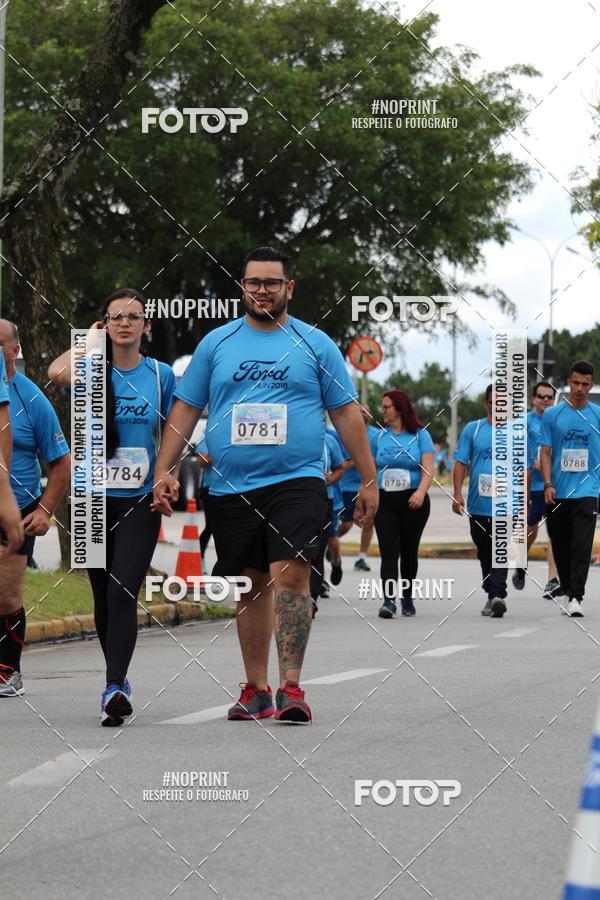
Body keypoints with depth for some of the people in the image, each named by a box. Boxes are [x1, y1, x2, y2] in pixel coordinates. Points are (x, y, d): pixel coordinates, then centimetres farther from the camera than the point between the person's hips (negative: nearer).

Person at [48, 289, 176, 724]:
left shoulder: (161, 375, 3)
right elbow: (58, 373, -22)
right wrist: (91, 341, -6)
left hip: (140, 502, -2)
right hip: (95, 498, 2)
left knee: (122, 592, -17)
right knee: (104, 597, 11)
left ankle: (114, 689, -25)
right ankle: (119, 679, 28)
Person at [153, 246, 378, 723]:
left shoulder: (316, 344, 5)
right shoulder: (215, 343, 10)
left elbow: (347, 413, 7)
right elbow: (186, 409, 12)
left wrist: (369, 480, 4)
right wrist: (164, 470, 3)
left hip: (297, 482, -3)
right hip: (232, 488, 3)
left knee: (290, 575, -18)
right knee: (250, 587, 8)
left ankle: (291, 686, -19)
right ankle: (255, 690, 17)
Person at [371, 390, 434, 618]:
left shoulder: (420, 435, 1)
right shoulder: (379, 437, 9)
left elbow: (428, 469, -7)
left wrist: (420, 492, -24)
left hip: (413, 502, -1)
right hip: (385, 501, 1)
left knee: (409, 551, 9)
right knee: (389, 551, -11)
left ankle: (408, 598, 23)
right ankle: (389, 600, -19)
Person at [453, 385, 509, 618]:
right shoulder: (472, 429, 7)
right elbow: (460, 463, 5)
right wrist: (458, 493, -6)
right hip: (478, 504, 2)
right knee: (484, 552, 12)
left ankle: (497, 594, -24)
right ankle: (492, 595, 24)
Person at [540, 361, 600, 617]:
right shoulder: (552, 415, 4)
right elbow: (545, 452, 4)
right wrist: (548, 485, -7)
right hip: (557, 493, 2)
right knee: (561, 547, 9)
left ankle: (576, 597, -19)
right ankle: (567, 591, 23)